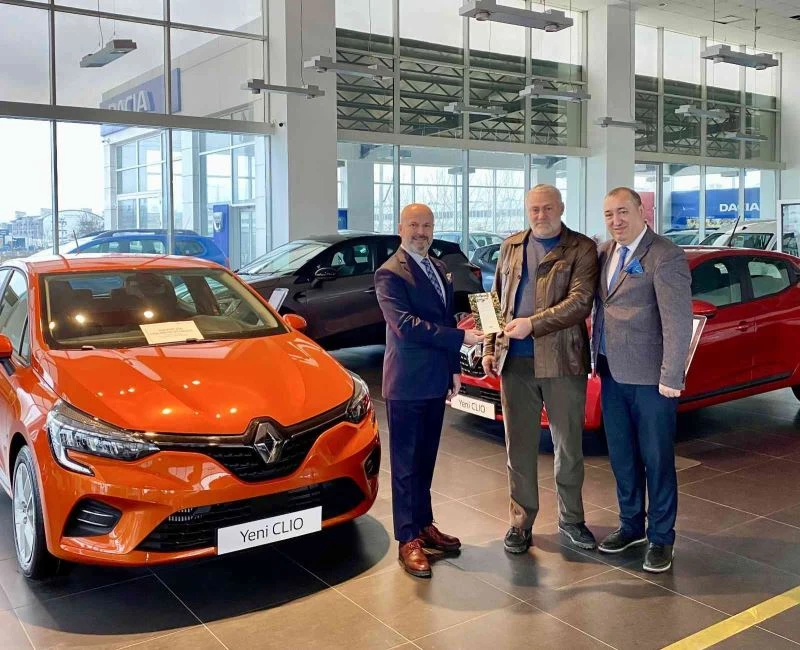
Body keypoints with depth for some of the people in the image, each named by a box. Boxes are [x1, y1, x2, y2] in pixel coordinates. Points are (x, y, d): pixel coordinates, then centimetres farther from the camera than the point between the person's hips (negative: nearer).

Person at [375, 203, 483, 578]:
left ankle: (424, 524, 29)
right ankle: (408, 540, 9)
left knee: (426, 459, 16)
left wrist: (454, 368, 14)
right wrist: (461, 337, -24)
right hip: (407, 383, -7)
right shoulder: (390, 274, -12)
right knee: (406, 463, 1)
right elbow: (405, 325, -23)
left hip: (435, 381, 7)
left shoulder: (439, 270, 13)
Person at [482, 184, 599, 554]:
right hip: (515, 361, 3)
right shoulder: (511, 247, 13)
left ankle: (570, 519, 27)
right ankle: (521, 521, 23)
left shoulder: (581, 249, -2)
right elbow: (496, 300, 15)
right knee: (519, 446, 9)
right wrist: (490, 348, 9)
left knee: (569, 446, 10)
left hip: (563, 360, -3)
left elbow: (580, 302, -15)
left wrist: (531, 324, -21)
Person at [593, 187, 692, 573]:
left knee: (656, 459, 5)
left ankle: (660, 537, 19)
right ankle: (631, 525, 32)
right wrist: (598, 361, 4)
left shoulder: (665, 257, -13)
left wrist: (671, 377, -20)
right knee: (621, 457, 16)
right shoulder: (605, 253, 10)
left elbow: (678, 321, -18)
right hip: (612, 373, 7)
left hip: (650, 377, -7)